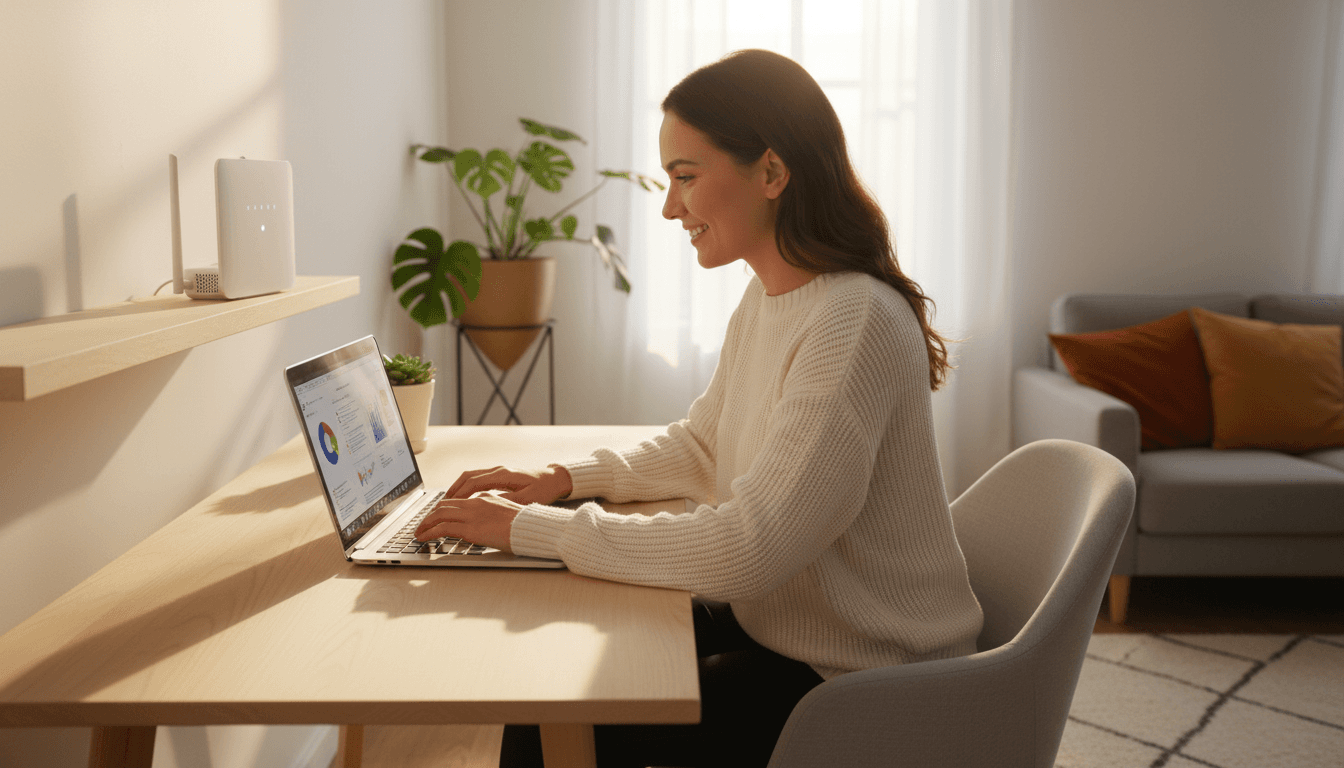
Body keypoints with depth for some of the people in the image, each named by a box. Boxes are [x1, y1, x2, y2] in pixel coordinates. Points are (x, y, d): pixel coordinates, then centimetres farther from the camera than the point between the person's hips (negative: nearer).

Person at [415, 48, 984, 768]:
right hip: (777, 622, 8)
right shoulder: (765, 298, 3)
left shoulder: (856, 324, -27)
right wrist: (566, 478, -1)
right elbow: (699, 445, 15)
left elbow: (747, 550, -31)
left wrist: (534, 528, -25)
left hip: (862, 685, -8)